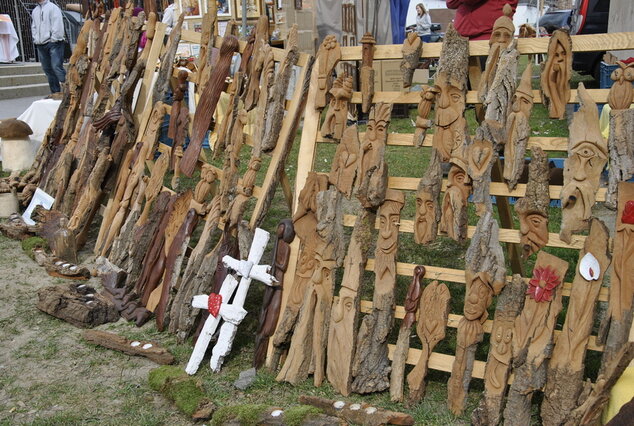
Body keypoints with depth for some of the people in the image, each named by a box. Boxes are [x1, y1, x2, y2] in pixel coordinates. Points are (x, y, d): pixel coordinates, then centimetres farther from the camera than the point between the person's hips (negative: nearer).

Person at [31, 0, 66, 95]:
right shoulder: (35, 11, 17)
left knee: (56, 66, -17)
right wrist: (36, 39, 10)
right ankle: (55, 92, 14)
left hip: (53, 44, -7)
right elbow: (33, 27, 22)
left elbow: (57, 25, -12)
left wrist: (53, 39, -14)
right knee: (47, 69, 8)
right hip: (40, 45, 7)